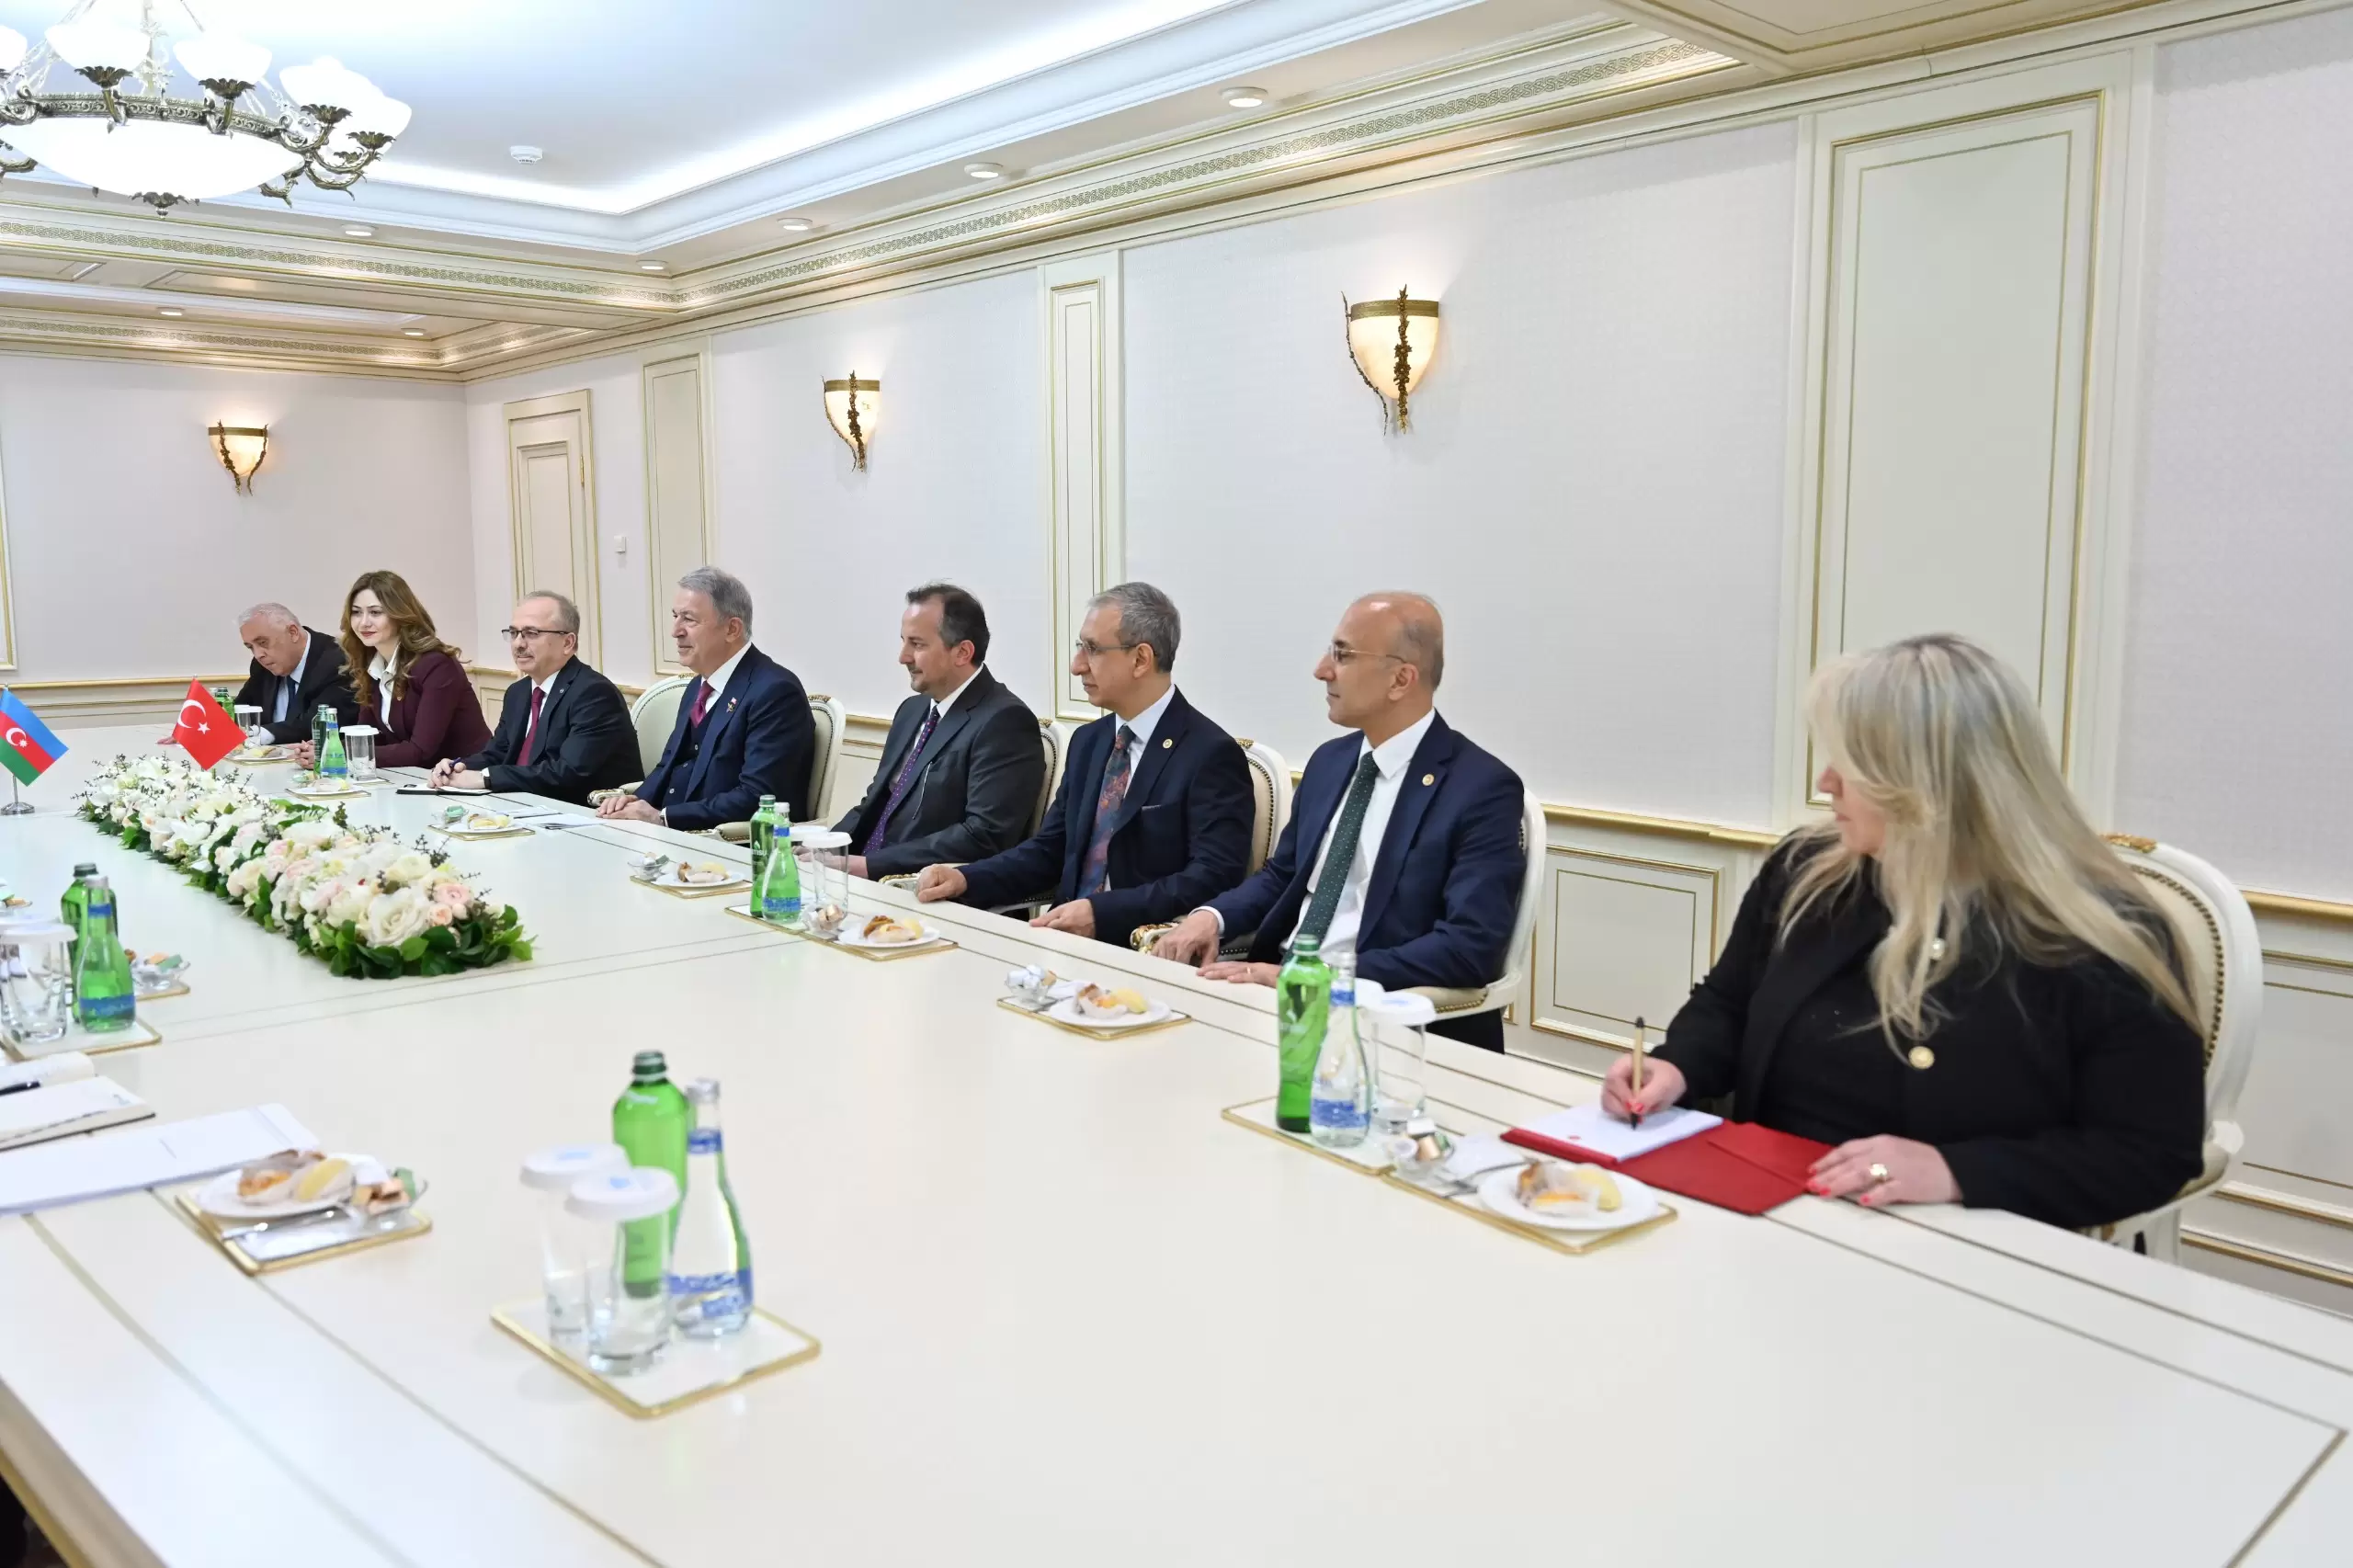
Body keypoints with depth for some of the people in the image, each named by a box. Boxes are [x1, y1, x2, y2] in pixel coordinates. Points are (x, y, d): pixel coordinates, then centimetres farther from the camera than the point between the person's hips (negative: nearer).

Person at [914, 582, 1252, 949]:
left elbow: (1214, 877, -17)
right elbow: (1050, 849, 16)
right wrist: (966, 879, 0)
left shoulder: (1211, 754, -10)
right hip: (1069, 937, 7)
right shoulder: (1088, 742, 14)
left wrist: (1101, 913, -25)